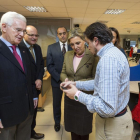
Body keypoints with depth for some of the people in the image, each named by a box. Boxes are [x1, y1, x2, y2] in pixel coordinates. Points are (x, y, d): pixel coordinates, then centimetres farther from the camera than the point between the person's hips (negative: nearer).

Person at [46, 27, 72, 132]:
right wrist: (59, 77, -13)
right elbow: (50, 66, -5)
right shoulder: (51, 47, 0)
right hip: (57, 80, 1)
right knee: (56, 103, 15)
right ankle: (57, 122, 38)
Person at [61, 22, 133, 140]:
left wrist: (78, 95, -21)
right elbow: (101, 83, 12)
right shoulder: (112, 52, 4)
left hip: (114, 123, -9)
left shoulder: (108, 59, -30)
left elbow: (107, 108, -32)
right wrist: (76, 84, 5)